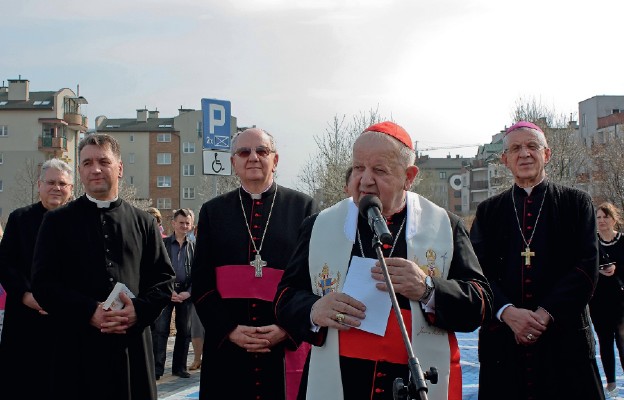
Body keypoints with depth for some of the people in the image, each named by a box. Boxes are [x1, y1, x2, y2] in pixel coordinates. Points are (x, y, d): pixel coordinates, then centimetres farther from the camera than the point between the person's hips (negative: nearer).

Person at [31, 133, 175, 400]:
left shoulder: (143, 223, 11)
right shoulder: (57, 221, 6)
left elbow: (164, 279, 8)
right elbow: (43, 283, -1)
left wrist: (139, 310, -11)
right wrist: (89, 312, -14)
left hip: (132, 345, 2)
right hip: (76, 347, -1)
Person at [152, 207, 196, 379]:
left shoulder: (194, 247, 8)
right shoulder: (162, 243, 3)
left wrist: (188, 292, -7)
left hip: (185, 293, 2)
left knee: (184, 331, 6)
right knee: (160, 330, -5)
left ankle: (179, 367, 17)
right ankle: (157, 368, -1)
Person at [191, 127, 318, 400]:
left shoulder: (303, 207, 4)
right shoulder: (213, 211, 9)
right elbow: (201, 282, 6)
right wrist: (229, 330, -8)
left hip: (289, 345, -1)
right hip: (226, 347, 1)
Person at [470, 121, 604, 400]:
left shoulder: (576, 203, 8)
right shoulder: (488, 211, 12)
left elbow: (587, 268, -1)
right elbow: (478, 271, 3)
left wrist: (546, 313, -12)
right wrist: (507, 312, -14)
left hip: (565, 338, -1)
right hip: (503, 341, 1)